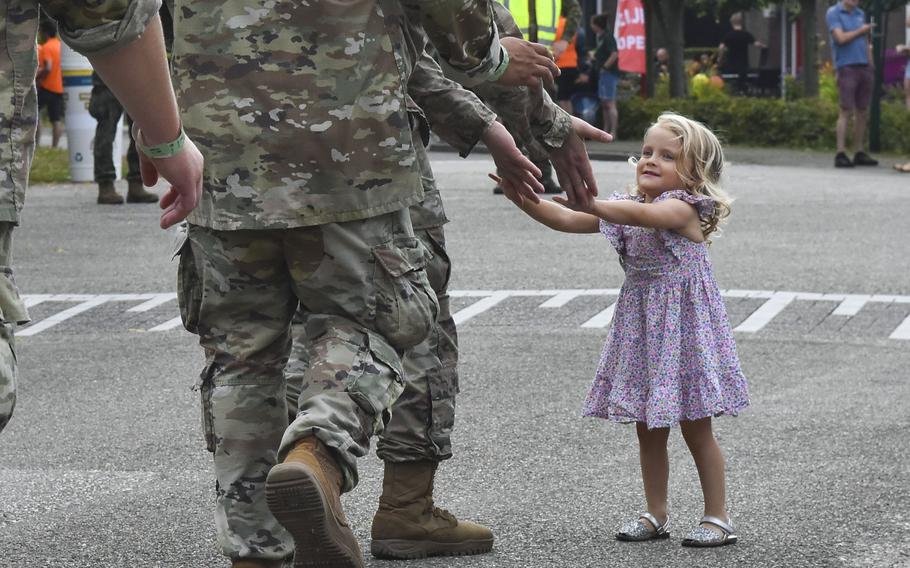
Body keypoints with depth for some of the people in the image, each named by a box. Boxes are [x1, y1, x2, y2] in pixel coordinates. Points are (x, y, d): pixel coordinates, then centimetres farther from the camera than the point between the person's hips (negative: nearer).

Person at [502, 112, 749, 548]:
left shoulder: (682, 208, -15)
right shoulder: (623, 207, 6)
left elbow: (642, 214, -35)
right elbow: (565, 221, -2)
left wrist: (588, 202, -48)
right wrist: (525, 200, -18)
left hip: (683, 330, -6)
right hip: (639, 331, 6)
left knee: (696, 430, 2)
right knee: (648, 430, 11)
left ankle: (717, 517, 12)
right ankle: (655, 515, 21)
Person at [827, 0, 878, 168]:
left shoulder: (860, 14, 18)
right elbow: (841, 38, -14)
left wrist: (871, 66, 15)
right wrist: (861, 31, -1)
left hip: (864, 67, 6)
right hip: (847, 67, -6)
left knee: (862, 112, 6)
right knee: (846, 111, -10)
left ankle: (859, 153, 11)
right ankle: (841, 154, -10)